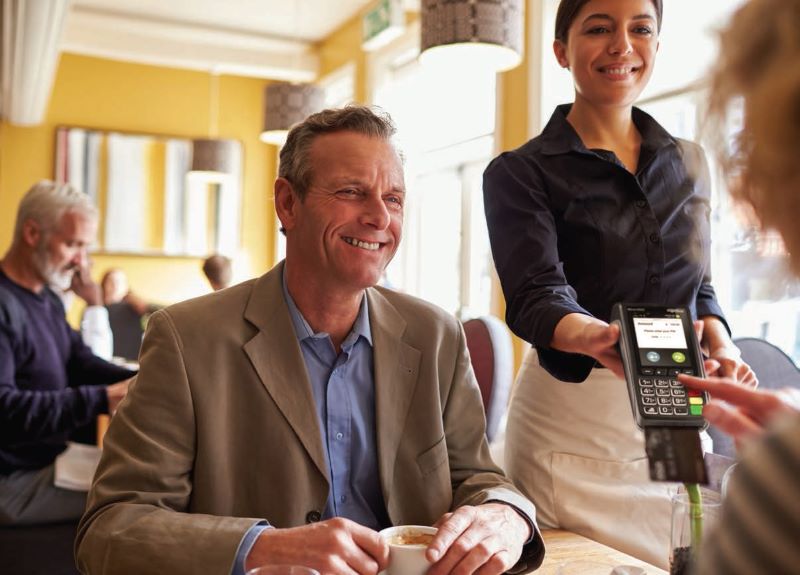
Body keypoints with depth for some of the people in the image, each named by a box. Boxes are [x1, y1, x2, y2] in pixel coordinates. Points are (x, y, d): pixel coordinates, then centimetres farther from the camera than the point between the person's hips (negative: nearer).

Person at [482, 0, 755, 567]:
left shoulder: (689, 162, 9)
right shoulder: (519, 173, -6)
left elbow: (698, 284, 15)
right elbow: (535, 295, -19)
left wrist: (722, 347, -7)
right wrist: (595, 338, -41)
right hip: (572, 419, -4)